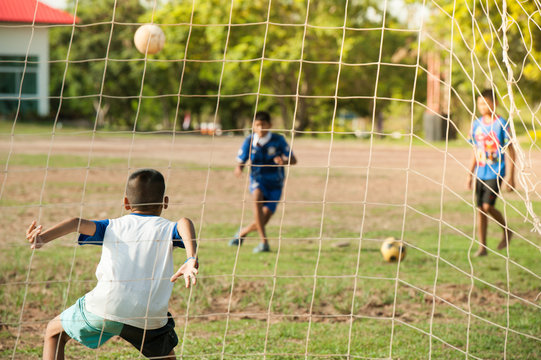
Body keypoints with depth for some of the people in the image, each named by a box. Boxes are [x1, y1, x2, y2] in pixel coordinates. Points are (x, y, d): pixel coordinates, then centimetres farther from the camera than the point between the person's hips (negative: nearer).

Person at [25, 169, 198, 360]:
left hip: (104, 306, -1)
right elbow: (185, 223, -7)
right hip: (150, 317, 1)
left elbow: (78, 223, 2)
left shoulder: (113, 227, 19)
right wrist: (192, 260, -22)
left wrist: (44, 237, -11)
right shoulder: (168, 229, 16)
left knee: (54, 332, 23)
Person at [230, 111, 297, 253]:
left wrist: (284, 161, -32)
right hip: (257, 180, 0)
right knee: (257, 198, -35)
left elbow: (293, 160, -8)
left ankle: (242, 232, 24)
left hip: (274, 184, 0)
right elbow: (241, 162, 3)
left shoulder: (278, 140, -9)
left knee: (263, 220, -11)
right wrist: (239, 169, -22)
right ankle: (264, 242, -32)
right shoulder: (249, 141, -3)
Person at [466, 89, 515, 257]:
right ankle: (482, 247, 11)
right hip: (480, 174, 5)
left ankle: (506, 231, 10)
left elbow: (510, 151, -6)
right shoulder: (477, 124, 9)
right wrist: (470, 175, 16)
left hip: (496, 173, -5)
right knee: (480, 209, 4)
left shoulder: (501, 124, -7)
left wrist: (510, 176, -10)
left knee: (487, 206, -15)